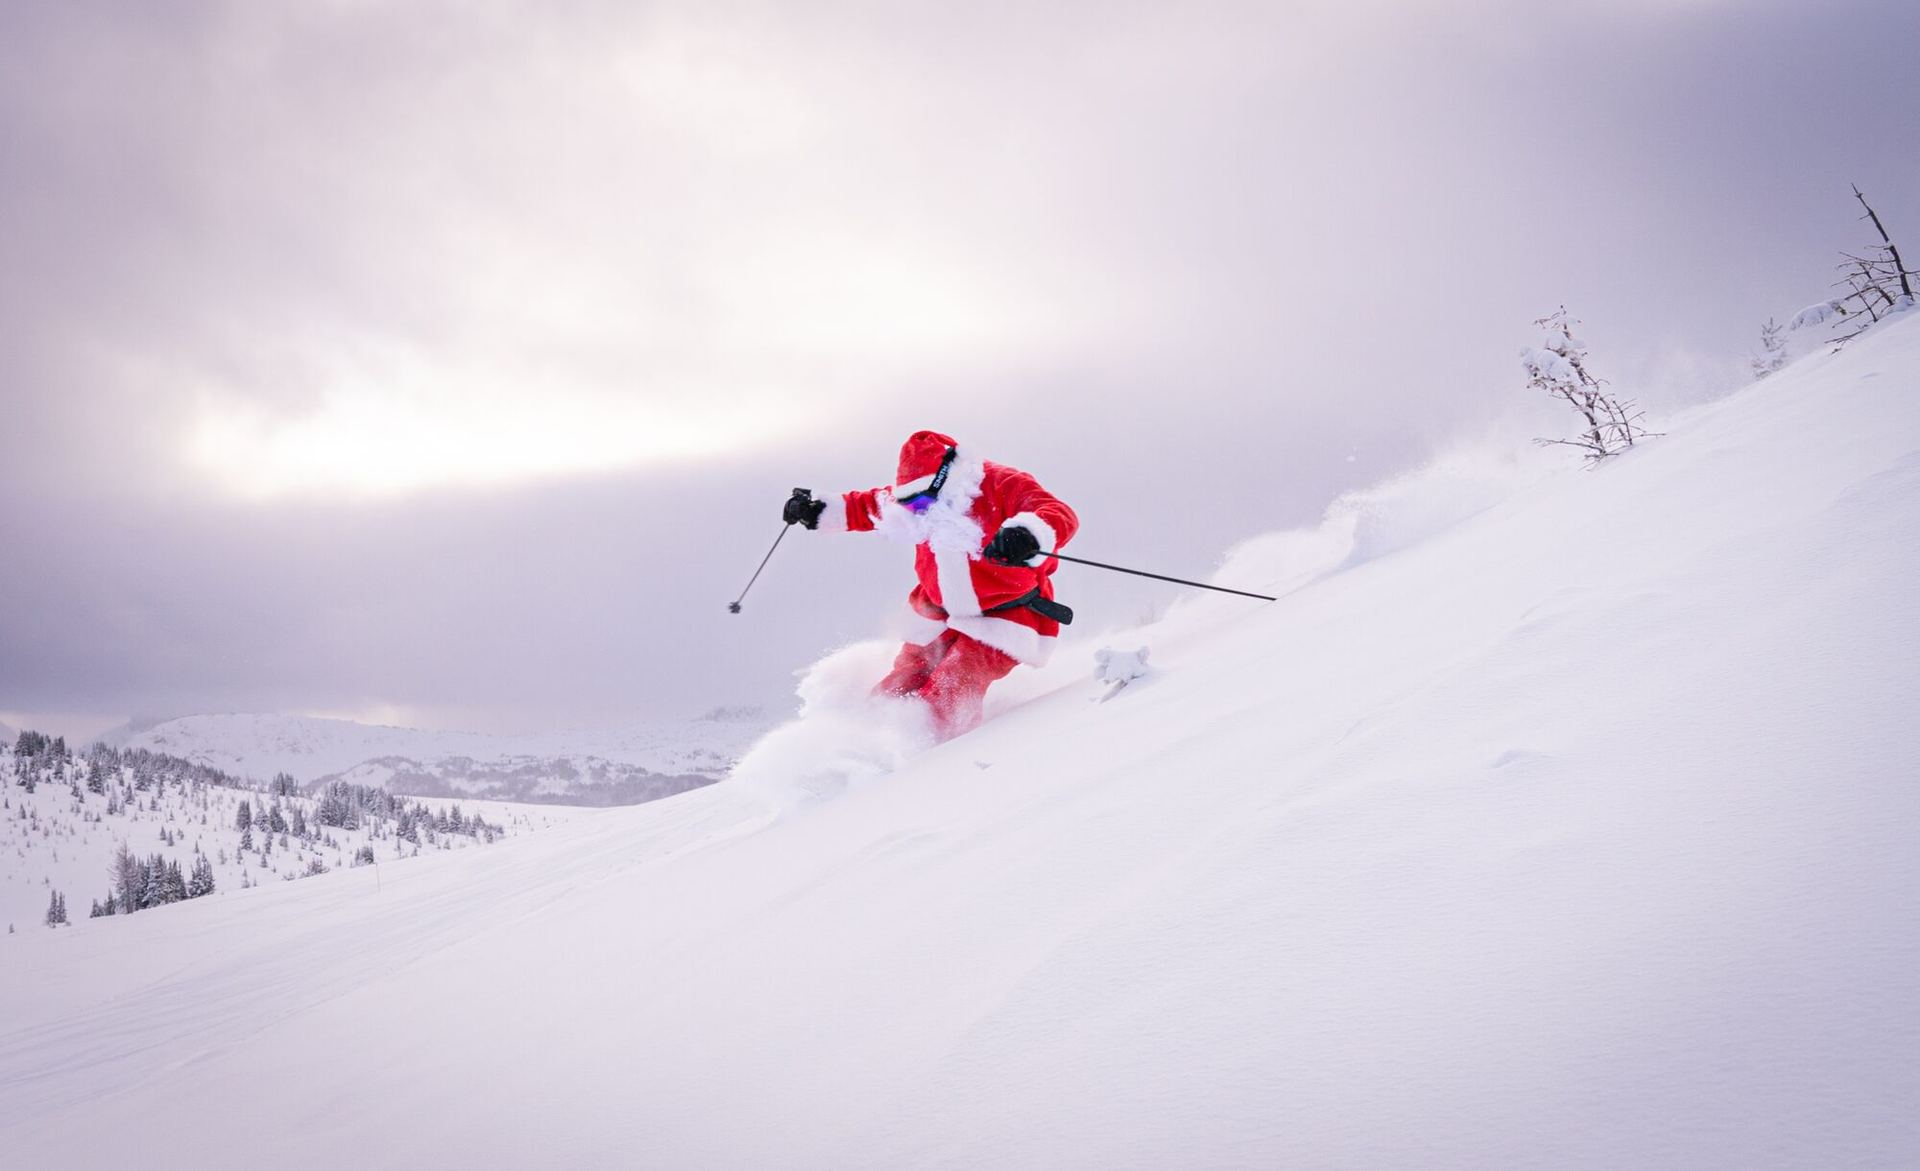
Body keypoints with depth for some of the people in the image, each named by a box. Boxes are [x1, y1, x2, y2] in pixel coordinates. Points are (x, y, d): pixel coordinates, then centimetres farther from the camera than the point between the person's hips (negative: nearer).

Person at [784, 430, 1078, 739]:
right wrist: (820, 511, 12)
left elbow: (1061, 516, -33)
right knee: (895, 691, 2)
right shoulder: (917, 502, 2)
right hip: (943, 616, 7)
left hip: (1004, 618, -7)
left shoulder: (1003, 486, -19)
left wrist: (1028, 534, -54)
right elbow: (868, 506, 21)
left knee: (948, 697, -25)